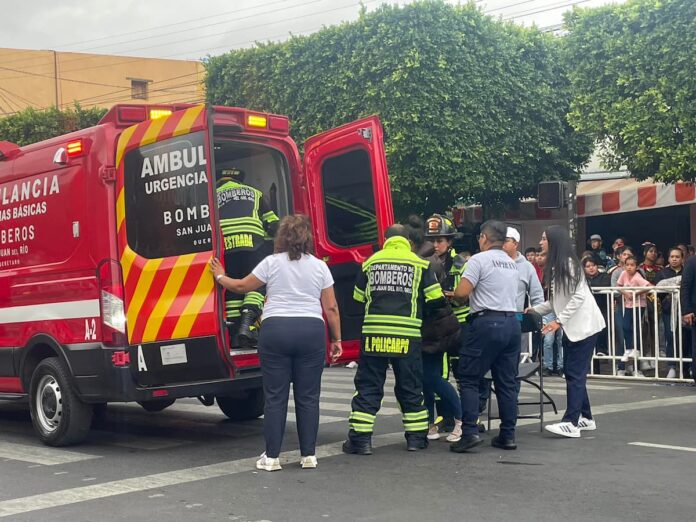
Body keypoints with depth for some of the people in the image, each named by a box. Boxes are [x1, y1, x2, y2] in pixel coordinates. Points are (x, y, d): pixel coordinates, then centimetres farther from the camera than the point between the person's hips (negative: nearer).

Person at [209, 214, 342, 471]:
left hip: (275, 330, -1)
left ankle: (271, 457, 6)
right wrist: (337, 339, 14)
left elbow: (241, 286, 11)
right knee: (308, 396, 7)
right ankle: (308, 455, 10)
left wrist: (220, 277, 30)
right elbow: (331, 308, 6)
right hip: (311, 332, 1)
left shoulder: (272, 263, 2)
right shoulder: (319, 266, 6)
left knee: (275, 396, 4)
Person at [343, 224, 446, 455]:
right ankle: (416, 437, 18)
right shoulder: (420, 264, 3)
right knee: (410, 388, 12)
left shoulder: (370, 262, 9)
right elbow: (436, 299, 1)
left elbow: (357, 298, 16)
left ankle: (360, 438, 2)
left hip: (374, 333, 1)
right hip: (407, 335, -1)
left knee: (368, 387, 6)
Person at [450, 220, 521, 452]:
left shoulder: (479, 260, -6)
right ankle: (508, 435, 12)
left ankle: (469, 431, -10)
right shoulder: (512, 264, 18)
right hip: (512, 322, 7)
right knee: (507, 382, 10)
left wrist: (454, 296, 9)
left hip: (487, 322, -7)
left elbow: (461, 292, -13)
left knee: (469, 379, -2)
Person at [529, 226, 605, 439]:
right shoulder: (555, 266, 13)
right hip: (572, 326, 9)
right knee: (573, 373, 11)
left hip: (583, 325, -9)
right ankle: (585, 417, 19)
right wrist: (535, 310, 5)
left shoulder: (568, 263, -14)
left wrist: (559, 321, -19)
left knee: (575, 374, -10)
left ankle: (571, 423, -11)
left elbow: (579, 296, -19)